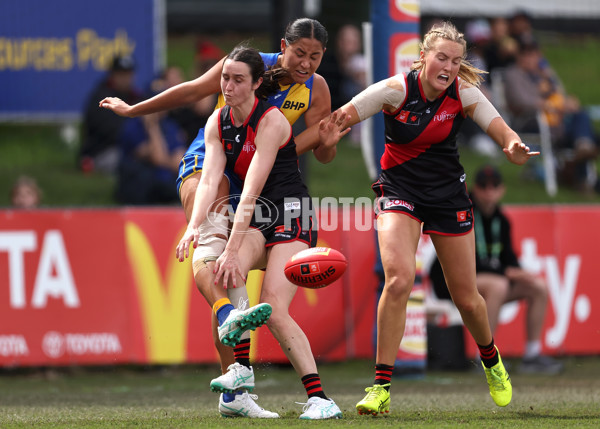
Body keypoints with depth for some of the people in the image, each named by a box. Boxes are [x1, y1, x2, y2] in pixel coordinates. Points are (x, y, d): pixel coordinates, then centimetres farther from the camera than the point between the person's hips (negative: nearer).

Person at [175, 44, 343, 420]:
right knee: (220, 272, -27)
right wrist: (194, 227, -28)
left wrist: (232, 250, -31)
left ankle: (320, 399, -21)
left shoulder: (271, 122, -16)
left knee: (274, 309, -22)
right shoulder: (217, 123, 5)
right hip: (253, 222, 6)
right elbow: (210, 179, -8)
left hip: (290, 218, -6)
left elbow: (251, 191, -24)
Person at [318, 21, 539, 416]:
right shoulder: (396, 90, -17)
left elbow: (502, 131, -15)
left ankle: (491, 360, 41)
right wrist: (330, 135, -41)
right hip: (399, 191, -2)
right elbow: (341, 118, -17)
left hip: (448, 197, 2)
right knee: (398, 279, -25)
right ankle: (381, 388, -19)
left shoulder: (464, 94, -12)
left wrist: (514, 147, -39)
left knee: (466, 296, 7)